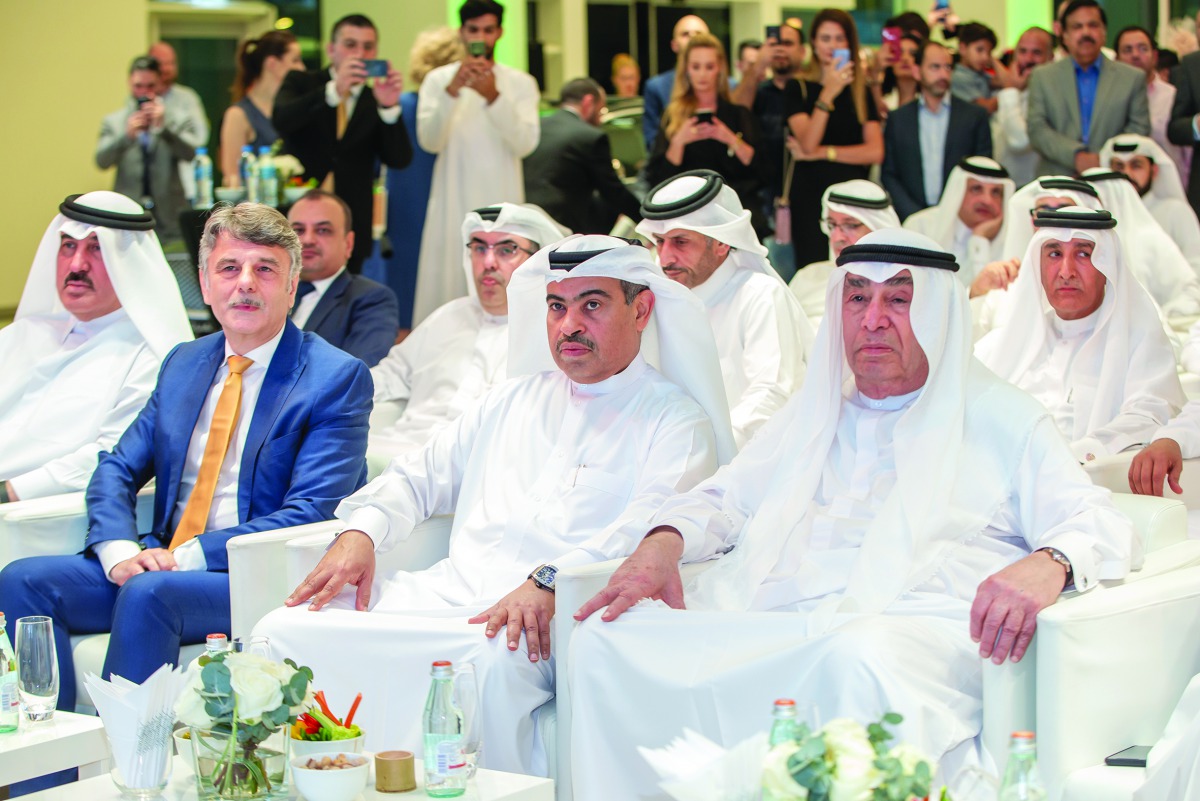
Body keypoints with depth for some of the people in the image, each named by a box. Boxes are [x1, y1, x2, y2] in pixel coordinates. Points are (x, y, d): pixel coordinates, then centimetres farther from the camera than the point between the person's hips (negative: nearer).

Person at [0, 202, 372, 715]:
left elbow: (310, 515, -13)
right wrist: (119, 551, -9)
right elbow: (116, 471, 14)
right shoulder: (184, 364, 17)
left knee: (148, 593, -34)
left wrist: (190, 556, -20)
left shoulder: (337, 378, -4)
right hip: (162, 563, 7)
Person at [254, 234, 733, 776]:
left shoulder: (677, 421, 5)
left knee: (494, 660, -41)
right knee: (286, 630, -15)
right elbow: (419, 478, 29)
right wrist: (360, 532, 7)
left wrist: (551, 582, -27)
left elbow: (654, 528, -12)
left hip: (553, 617, -6)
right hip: (446, 592, 6)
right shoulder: (513, 400, 26)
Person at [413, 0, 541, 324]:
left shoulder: (521, 83, 6)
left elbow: (525, 144, -8)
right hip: (453, 203, 0)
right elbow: (429, 141, -9)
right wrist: (452, 90, -21)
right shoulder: (438, 79, 5)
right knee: (448, 288, -5)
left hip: (502, 203, 0)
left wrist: (494, 96, -20)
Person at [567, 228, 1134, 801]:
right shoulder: (813, 414, 31)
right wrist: (663, 544, 6)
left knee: (860, 661, -42)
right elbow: (725, 499, 31)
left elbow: (1099, 524, 6)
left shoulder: (999, 417, 15)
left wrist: (1049, 564, -20)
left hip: (909, 625, -4)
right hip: (766, 621, 5)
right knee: (605, 642, -20)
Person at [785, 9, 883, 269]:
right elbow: (808, 143, -11)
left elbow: (875, 152, 1)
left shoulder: (861, 91, 10)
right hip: (810, 196, -2)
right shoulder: (799, 89, 4)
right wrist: (828, 94, -20)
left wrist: (821, 152, -6)